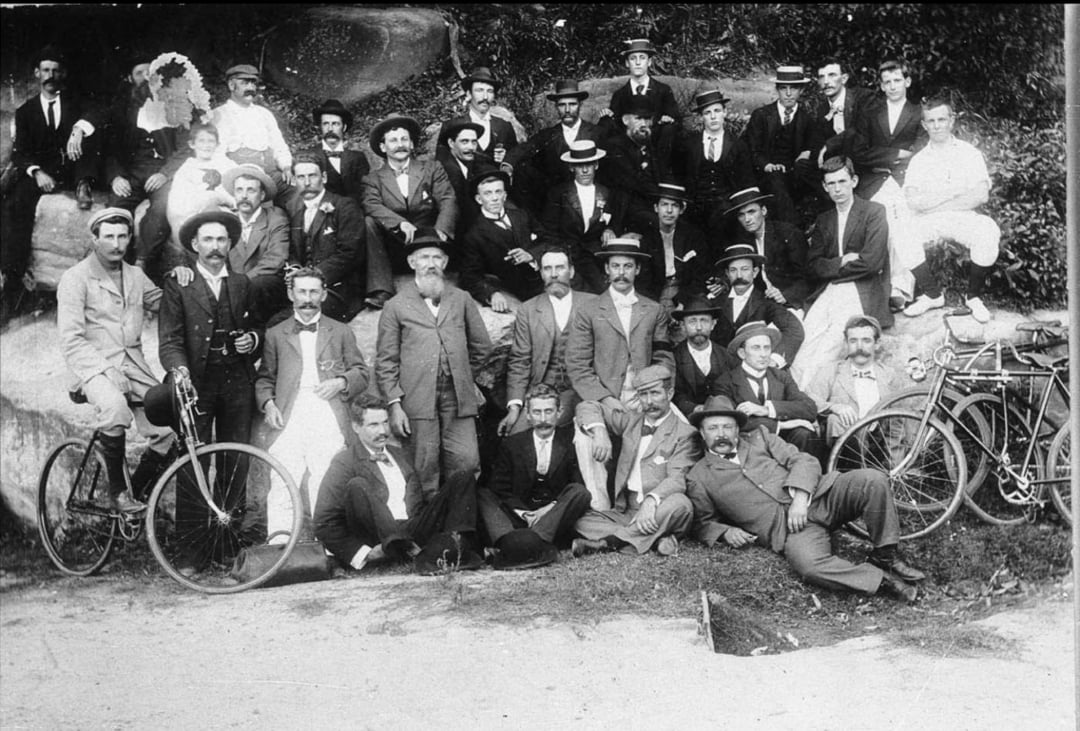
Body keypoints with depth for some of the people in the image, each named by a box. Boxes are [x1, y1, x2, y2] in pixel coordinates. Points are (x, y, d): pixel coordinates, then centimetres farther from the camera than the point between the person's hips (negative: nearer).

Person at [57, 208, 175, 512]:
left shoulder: (135, 276, 17)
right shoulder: (75, 278, 0)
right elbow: (71, 339, -7)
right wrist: (105, 369, -19)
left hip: (134, 364, 5)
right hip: (95, 366, -5)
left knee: (169, 431, -14)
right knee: (114, 408, -37)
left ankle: (134, 494, 7)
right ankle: (117, 489, -19)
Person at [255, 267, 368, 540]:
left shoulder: (341, 332, 19)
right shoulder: (275, 334, 19)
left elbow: (361, 372, 17)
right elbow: (264, 378, 16)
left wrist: (341, 382, -3)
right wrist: (267, 403, -2)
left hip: (329, 424, 0)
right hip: (288, 422, 0)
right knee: (281, 486, -10)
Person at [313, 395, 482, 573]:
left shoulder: (400, 454, 26)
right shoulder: (344, 463, 5)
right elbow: (324, 525, -2)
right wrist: (363, 555, -15)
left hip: (417, 534, 5)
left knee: (462, 479, -5)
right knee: (357, 486, -28)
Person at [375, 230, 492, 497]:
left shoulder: (461, 300, 14)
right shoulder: (396, 306, 8)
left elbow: (482, 346, 22)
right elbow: (386, 361, 4)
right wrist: (394, 404, -4)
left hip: (458, 397, 2)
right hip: (417, 399, -2)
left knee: (466, 464, -4)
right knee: (425, 472, -1)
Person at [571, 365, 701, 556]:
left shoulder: (684, 434, 1)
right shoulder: (631, 421, 18)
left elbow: (677, 479, -13)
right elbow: (587, 407, 20)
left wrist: (651, 501, -32)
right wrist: (598, 430, -3)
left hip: (657, 512, -4)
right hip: (625, 511, 4)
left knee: (679, 504, -37)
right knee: (580, 520, -20)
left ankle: (606, 541, -30)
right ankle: (656, 539, -30)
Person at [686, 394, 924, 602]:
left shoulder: (759, 438, 17)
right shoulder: (698, 478, 11)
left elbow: (804, 461, 8)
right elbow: (702, 524, 15)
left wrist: (799, 498, -10)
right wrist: (725, 532, -7)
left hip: (816, 497, 4)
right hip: (788, 528, -3)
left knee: (873, 479, -22)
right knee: (810, 565, -38)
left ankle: (884, 555, -6)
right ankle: (883, 580, -24)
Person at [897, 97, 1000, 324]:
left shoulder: (969, 153, 8)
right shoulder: (918, 160, 11)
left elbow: (981, 195, -6)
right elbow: (913, 201, -5)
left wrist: (934, 204, -9)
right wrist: (954, 192, -10)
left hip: (964, 218, -1)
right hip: (928, 222, 1)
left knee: (988, 233, -32)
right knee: (904, 237, -29)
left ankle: (974, 296, -8)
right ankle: (932, 294, -7)